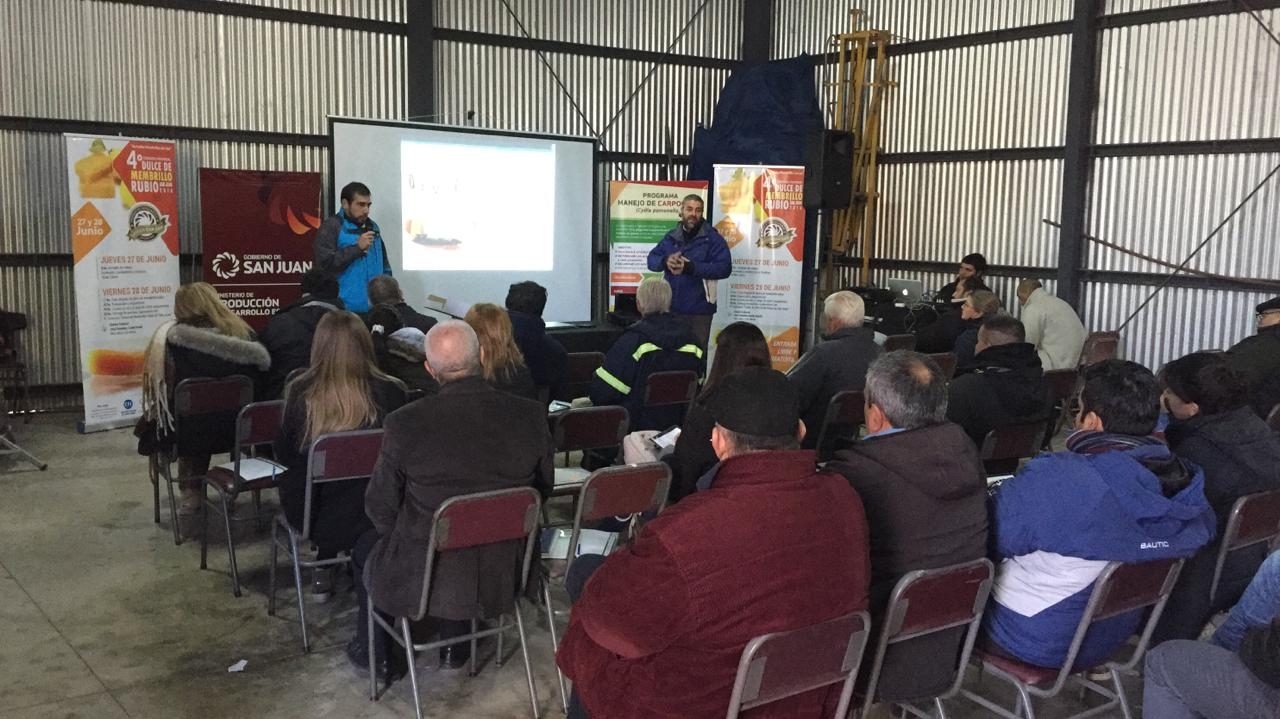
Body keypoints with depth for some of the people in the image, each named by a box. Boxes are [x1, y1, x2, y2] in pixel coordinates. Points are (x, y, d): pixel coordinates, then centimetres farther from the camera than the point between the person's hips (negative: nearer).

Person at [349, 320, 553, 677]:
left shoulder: (404, 424, -22)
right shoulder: (531, 416, -14)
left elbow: (381, 511, -8)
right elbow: (542, 489, 2)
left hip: (425, 580, -3)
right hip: (505, 576, 4)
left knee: (365, 547, 30)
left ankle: (374, 653, 47)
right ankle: (455, 646, 48)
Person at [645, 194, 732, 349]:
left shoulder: (712, 238, -5)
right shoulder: (671, 236, 10)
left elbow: (724, 268, -15)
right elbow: (652, 260, 8)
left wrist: (691, 267, -24)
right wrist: (665, 261, -17)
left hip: (698, 310, -4)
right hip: (671, 307, 4)